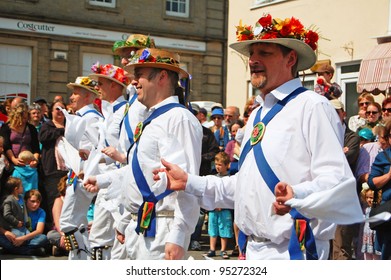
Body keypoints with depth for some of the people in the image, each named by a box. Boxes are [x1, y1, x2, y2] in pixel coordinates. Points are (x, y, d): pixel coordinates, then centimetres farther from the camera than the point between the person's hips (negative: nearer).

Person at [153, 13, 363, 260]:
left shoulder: (312, 107, -11)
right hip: (254, 251, 8)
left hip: (293, 252, -8)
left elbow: (337, 180, -20)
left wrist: (297, 195, -37)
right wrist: (190, 182, 16)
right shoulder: (258, 115, 16)